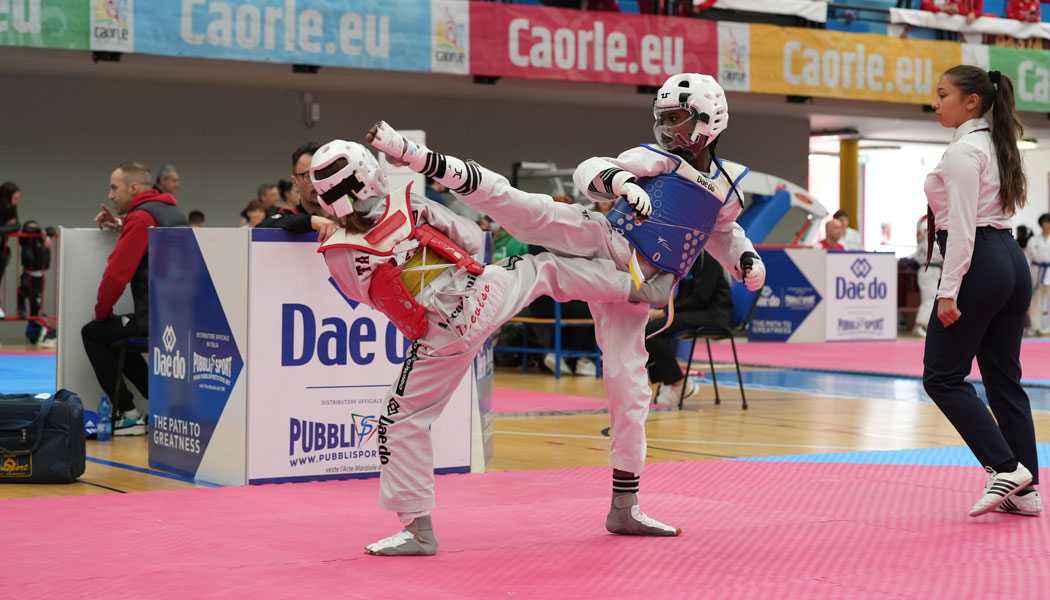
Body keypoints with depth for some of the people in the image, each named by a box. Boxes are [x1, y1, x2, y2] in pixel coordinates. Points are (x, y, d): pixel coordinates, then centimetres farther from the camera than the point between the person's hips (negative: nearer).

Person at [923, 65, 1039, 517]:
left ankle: (1005, 467, -8)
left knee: (942, 377, -3)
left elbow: (962, 226, -18)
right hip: (1013, 262, 10)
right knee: (1003, 378, 9)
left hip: (979, 264, -10)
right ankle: (1025, 489, 9)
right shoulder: (997, 145, 18)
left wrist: (949, 290, -19)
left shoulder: (963, 150, -12)